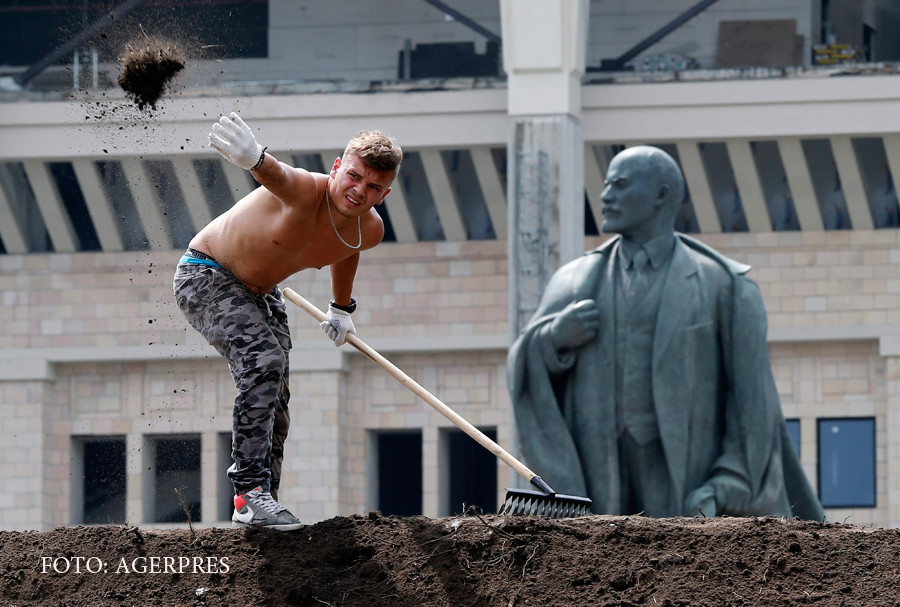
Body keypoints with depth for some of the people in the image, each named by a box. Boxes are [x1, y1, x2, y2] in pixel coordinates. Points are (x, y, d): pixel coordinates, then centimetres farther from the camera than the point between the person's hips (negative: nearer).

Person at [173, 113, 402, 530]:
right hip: (206, 277, -8)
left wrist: (341, 308, 29)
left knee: (274, 404, 12)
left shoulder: (369, 231, -11)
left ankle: (261, 502, 28)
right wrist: (254, 158, -82)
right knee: (264, 362, -28)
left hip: (260, 293, 8)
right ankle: (250, 493, -30)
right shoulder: (306, 193, -34)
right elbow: (276, 176, -59)